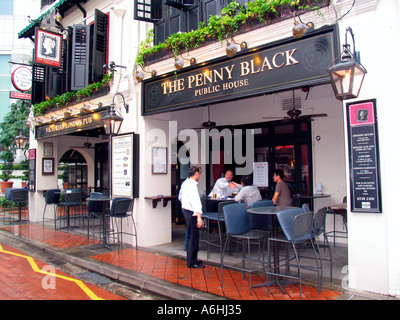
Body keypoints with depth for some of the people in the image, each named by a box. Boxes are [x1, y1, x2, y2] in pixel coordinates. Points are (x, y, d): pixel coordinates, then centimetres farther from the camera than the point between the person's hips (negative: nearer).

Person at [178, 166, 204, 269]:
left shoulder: (185, 183, 10)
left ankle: (191, 259, 31)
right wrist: (199, 217, -34)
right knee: (193, 238, -2)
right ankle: (191, 262, 7)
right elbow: (195, 201, -29)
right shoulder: (191, 185, -20)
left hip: (185, 210, 10)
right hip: (191, 213, -10)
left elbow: (180, 197, 23)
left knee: (191, 236, 19)